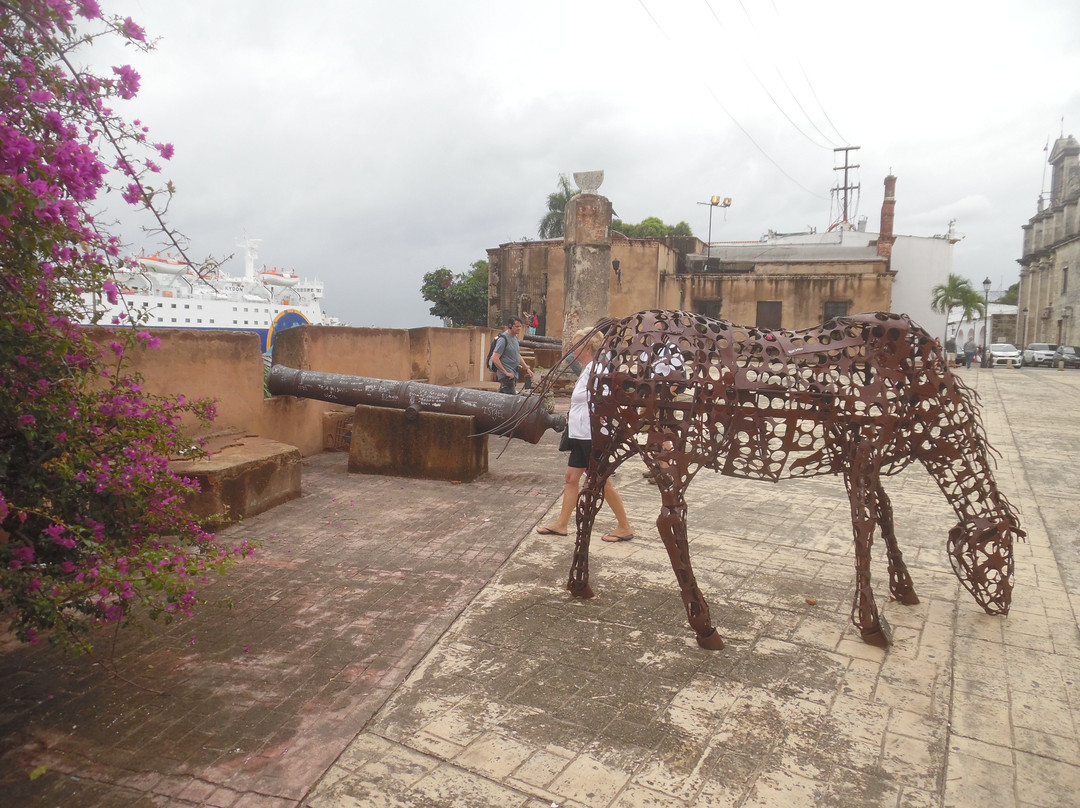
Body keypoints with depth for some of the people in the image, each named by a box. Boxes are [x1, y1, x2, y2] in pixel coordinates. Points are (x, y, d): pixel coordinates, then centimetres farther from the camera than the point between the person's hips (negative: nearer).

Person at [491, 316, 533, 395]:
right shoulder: (503, 339, -12)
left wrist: (527, 368, 18)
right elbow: (494, 359, -18)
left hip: (514, 374, 9)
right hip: (507, 376, -9)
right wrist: (506, 373, -17)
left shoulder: (515, 338, 16)